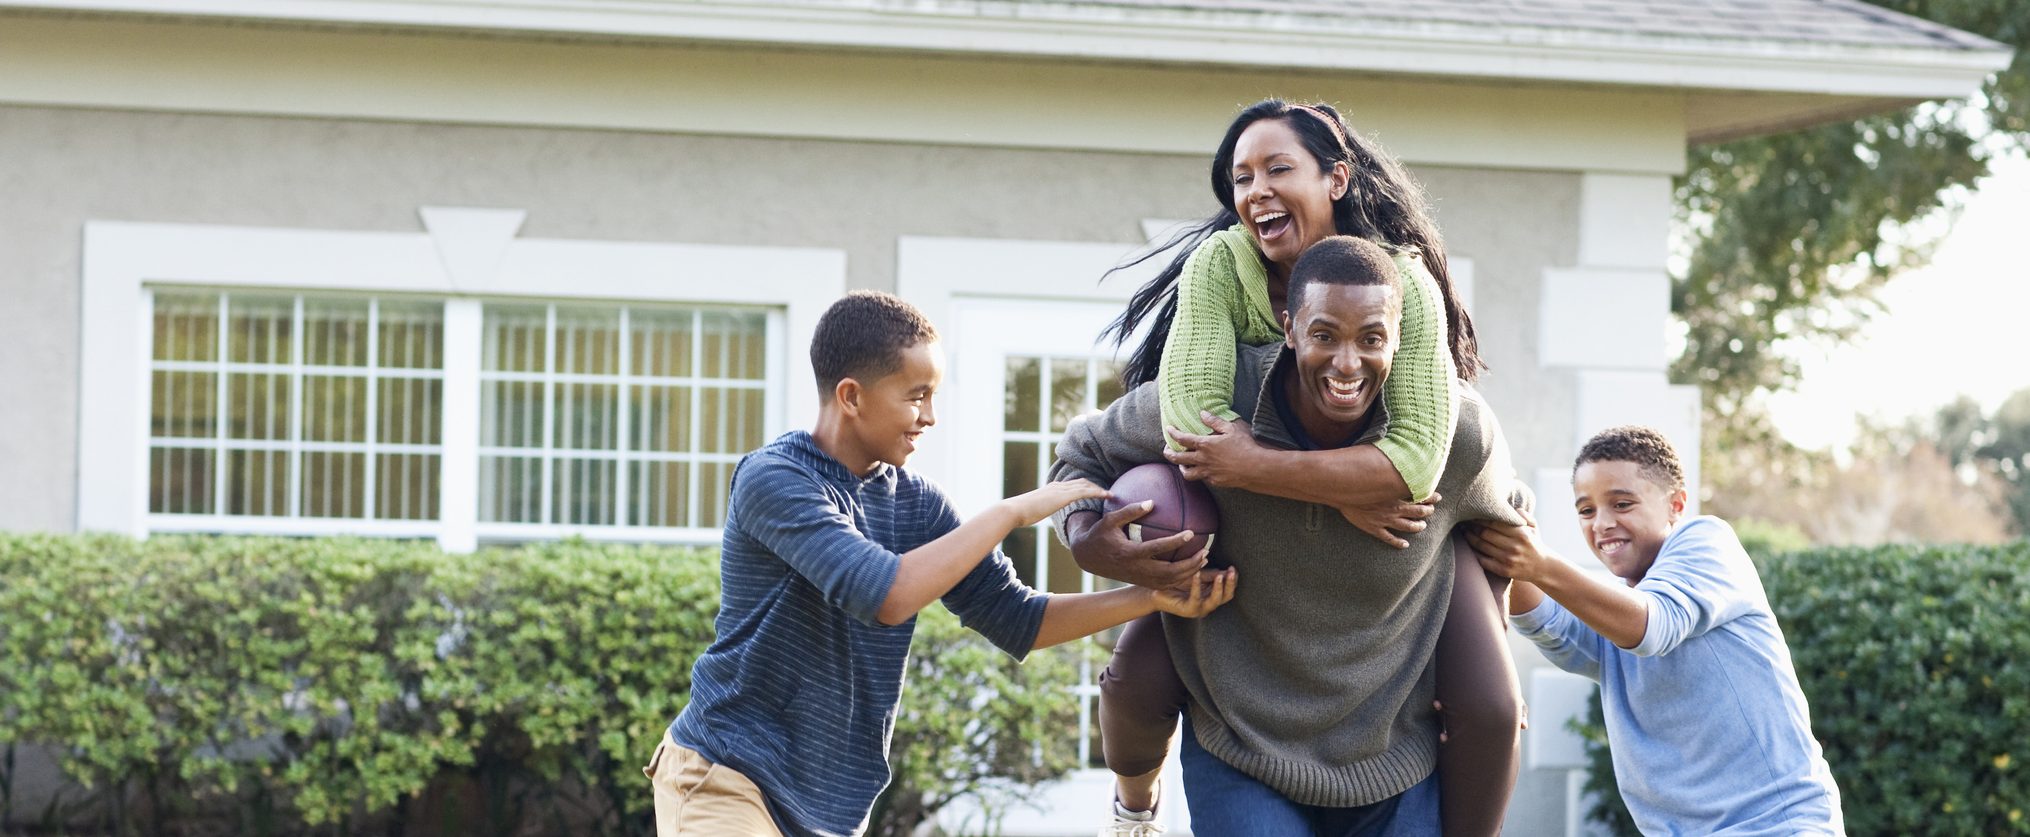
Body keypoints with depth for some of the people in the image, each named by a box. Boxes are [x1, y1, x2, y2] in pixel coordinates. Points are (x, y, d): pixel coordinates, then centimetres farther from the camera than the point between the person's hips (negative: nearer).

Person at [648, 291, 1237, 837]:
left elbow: (1014, 620, 8)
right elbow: (886, 596, -28)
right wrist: (1013, 512, -20)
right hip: (728, 782, -7)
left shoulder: (914, 503, 6)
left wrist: (1156, 599, -3)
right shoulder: (773, 480, -16)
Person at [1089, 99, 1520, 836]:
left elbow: (1418, 460, -38)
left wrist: (1252, 467, -42)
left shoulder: (1404, 284, -27)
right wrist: (1342, 494, -37)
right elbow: (1189, 419, -33)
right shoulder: (1222, 264, -22)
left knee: (1490, 709, -17)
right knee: (1140, 677, -16)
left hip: (1399, 522, -1)